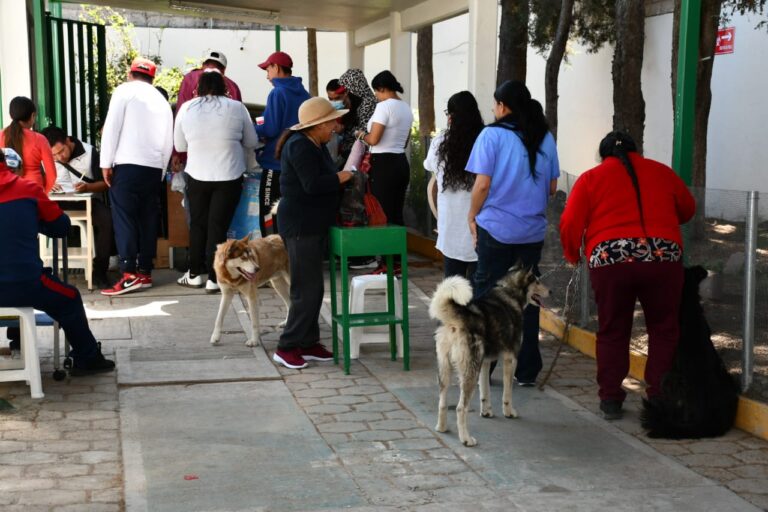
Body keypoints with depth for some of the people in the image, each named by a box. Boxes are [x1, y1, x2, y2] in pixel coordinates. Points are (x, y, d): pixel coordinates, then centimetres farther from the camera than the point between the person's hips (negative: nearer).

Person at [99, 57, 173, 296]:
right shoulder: (161, 100, 18)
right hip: (154, 167, 5)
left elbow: (112, 127, -6)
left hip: (128, 165, -5)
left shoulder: (125, 90, 3)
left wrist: (106, 163, -4)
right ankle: (145, 272, 10)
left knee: (124, 219, -6)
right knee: (148, 220, 9)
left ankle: (130, 274, -13)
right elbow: (169, 142, 17)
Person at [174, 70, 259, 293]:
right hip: (229, 176, -1)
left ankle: (194, 274, 23)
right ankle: (214, 279, 3)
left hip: (197, 175, 1)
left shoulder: (186, 108, 0)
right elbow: (252, 142, 8)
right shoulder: (236, 107, -3)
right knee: (218, 226, 2)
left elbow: (180, 146, 9)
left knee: (198, 224, 15)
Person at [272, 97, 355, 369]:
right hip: (300, 226, -11)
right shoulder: (299, 146, -17)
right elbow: (313, 184, -24)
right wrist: (340, 177, -12)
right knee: (306, 290, -7)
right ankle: (286, 347, 1)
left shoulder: (316, 146, 15)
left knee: (314, 288, 14)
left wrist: (353, 169, 7)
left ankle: (308, 344, 22)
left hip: (314, 226, 11)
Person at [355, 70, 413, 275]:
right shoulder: (406, 107, 13)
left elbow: (373, 139, -16)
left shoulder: (384, 106, -13)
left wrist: (362, 135, 3)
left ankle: (387, 264, -2)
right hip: (401, 162, 8)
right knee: (397, 213, 11)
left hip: (384, 164, -8)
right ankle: (398, 261, 15)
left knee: (383, 214, -4)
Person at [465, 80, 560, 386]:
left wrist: (472, 215, 2)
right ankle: (526, 370, 15)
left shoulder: (492, 135, -8)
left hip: (496, 227, -4)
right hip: (533, 230, 4)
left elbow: (482, 184, -12)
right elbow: (552, 187, 10)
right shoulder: (545, 138, 6)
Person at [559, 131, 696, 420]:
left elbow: (570, 224, 2)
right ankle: (659, 399, 13)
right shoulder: (661, 172, 16)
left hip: (610, 259, -1)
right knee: (663, 330, 13)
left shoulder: (591, 178, 10)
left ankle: (610, 400, 15)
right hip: (663, 258, 1)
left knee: (612, 332, 12)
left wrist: (572, 255, 18)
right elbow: (688, 209, 28)